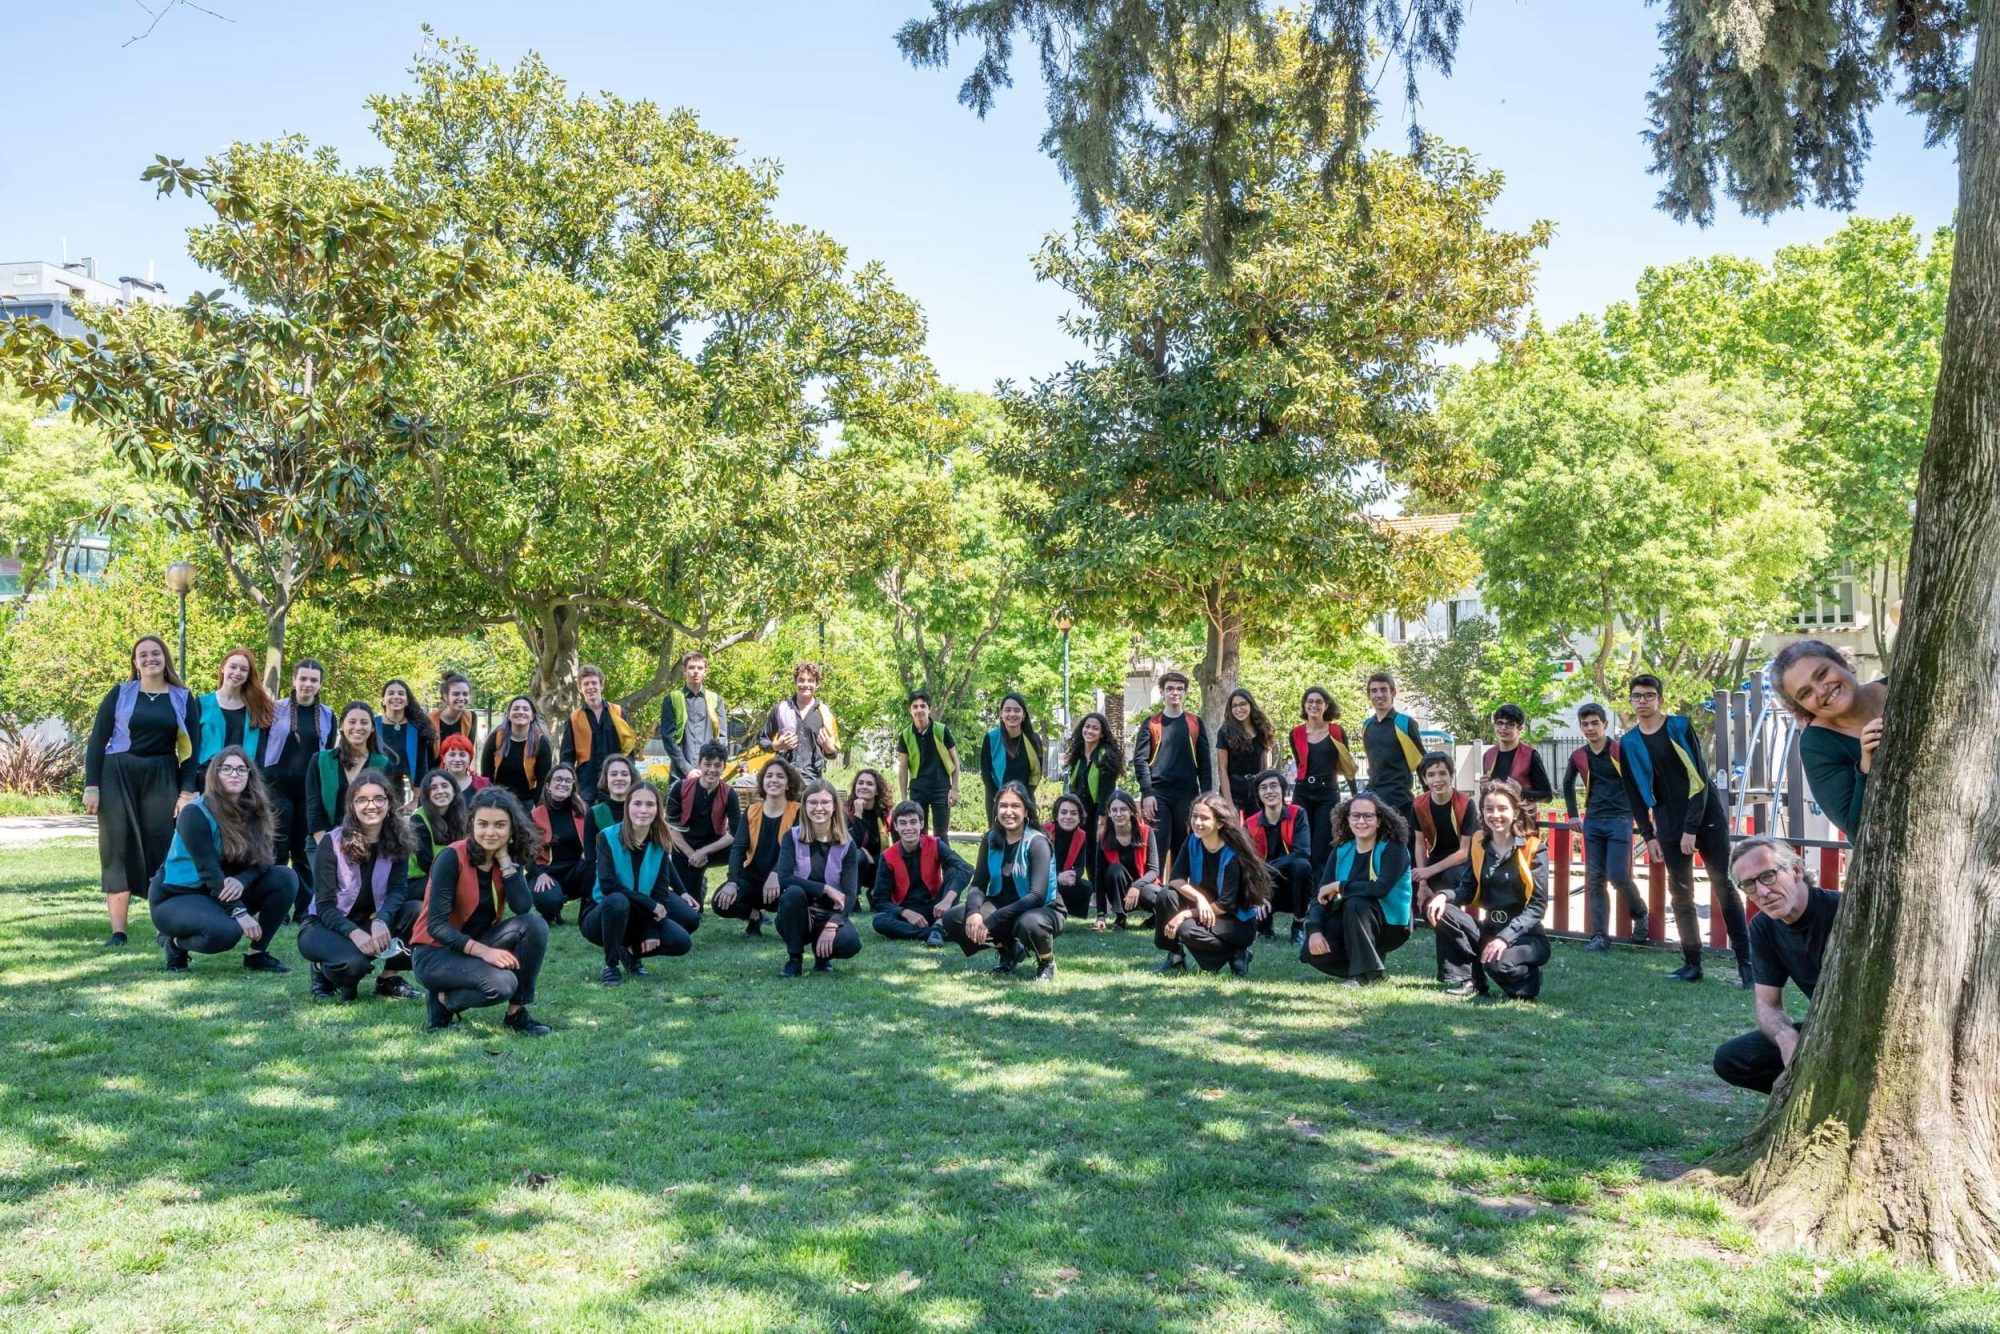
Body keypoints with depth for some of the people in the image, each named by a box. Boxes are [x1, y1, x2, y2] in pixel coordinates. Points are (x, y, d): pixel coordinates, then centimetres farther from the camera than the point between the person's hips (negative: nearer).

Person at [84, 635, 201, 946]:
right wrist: (91, 786, -6)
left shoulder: (183, 698, 7)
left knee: (162, 847, -2)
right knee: (119, 849, -1)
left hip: (162, 778, 1)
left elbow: (191, 748, 5)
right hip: (118, 777, -1)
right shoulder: (120, 694, 4)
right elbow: (97, 741, 2)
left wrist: (187, 791, -4)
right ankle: (117, 931, 1)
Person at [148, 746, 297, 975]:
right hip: (176, 896, -6)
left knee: (285, 878, -13)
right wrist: (239, 912, -32)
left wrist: (242, 880, -30)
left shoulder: (253, 811, 1)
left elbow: (263, 860, -7)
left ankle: (257, 953, -5)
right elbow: (208, 869, -25)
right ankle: (174, 941, -2)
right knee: (226, 931, -35)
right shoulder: (195, 813, -17)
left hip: (222, 893, 6)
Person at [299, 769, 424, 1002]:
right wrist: (354, 933, -35)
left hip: (369, 922, 4)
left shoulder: (397, 840, -5)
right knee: (355, 962, -36)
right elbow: (325, 905, -17)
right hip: (326, 925, -4)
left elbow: (398, 889, -14)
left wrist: (381, 921, -35)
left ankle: (390, 977, -5)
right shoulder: (332, 843, -15)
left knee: (419, 911, -24)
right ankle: (323, 970, 1)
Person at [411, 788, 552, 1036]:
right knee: (502, 984, -31)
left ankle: (517, 1012, -9)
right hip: (436, 952, -6)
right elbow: (436, 925, -22)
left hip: (480, 943, 6)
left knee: (534, 924, -21)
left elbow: (523, 908, -20)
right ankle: (443, 999, -1)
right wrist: (483, 951, -32)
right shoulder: (452, 857, -18)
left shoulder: (510, 859, -3)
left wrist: (504, 859, -20)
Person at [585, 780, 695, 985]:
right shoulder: (607, 837, -15)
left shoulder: (660, 843, -3)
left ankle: (632, 952, 10)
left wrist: (652, 930, -20)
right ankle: (611, 964, -15)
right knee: (617, 901, -38)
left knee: (682, 942, -18)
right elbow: (608, 884, -24)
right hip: (603, 917, -4)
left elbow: (661, 888, -7)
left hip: (640, 917, 4)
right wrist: (651, 904, -24)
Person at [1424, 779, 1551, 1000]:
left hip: (1525, 935, -5)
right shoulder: (1478, 843, 5)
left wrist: (1505, 937, -26)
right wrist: (1443, 895, -20)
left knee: (1498, 962, -37)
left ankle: (1527, 980, 0)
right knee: (1436, 909, -18)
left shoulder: (1534, 849, -9)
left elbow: (1537, 905, -14)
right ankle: (1467, 979, -8)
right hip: (1486, 929, 5)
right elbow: (1468, 889, 4)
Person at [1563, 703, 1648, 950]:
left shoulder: (1622, 749, -7)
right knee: (1594, 880, 2)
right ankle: (1600, 936, 5)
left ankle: (1640, 914, 18)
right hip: (1593, 822, 5)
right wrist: (1573, 815, 20)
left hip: (1620, 820, -5)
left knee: (1618, 875, -11)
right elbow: (1568, 784, 24)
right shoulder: (1578, 756, 6)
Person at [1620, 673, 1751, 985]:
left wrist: (1692, 828, -15)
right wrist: (1648, 835, -1)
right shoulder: (1629, 743, 2)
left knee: (1723, 885, -2)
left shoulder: (1680, 727, -7)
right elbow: (1634, 795, 6)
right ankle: (1692, 964, 9)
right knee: (1681, 894, 3)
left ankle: (1745, 960, 2)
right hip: (1669, 824, 3)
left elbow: (1699, 778, -11)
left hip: (1707, 816, -3)